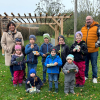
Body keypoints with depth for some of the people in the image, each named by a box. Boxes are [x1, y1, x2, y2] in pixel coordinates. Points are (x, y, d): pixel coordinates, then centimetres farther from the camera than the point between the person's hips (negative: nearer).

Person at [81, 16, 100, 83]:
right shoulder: (83, 28, 12)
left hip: (93, 50, -4)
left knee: (94, 64, 6)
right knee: (85, 64, 13)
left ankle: (95, 77, 20)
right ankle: (85, 76, 29)